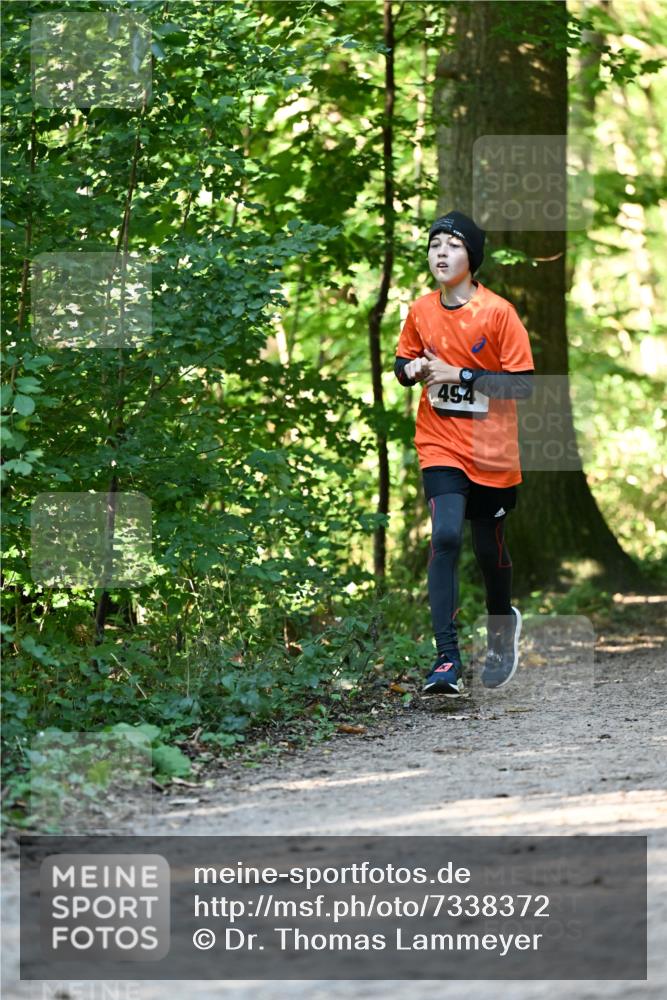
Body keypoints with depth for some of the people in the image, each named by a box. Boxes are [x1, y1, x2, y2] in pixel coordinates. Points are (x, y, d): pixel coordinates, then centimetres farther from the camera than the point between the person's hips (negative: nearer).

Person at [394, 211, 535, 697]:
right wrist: (411, 369, -7)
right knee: (446, 535, -19)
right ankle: (447, 659, -21)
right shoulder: (421, 311, 1)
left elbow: (523, 384, -12)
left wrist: (462, 375, -20)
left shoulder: (498, 312, -11)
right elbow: (403, 362, 17)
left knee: (490, 548, 11)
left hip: (492, 451, -1)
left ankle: (502, 621, 45)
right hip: (441, 446, 1)